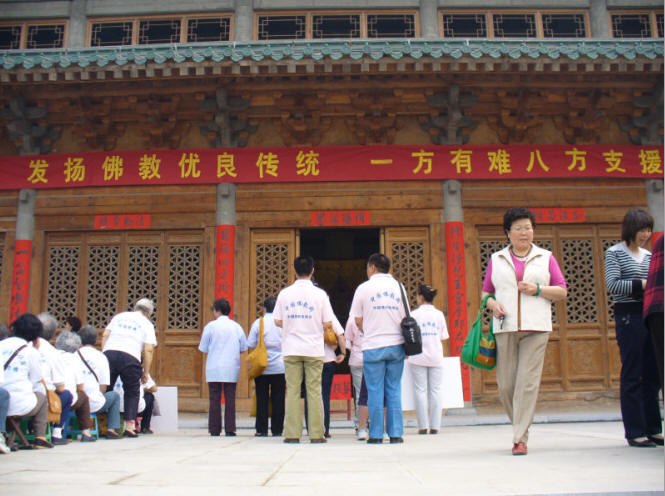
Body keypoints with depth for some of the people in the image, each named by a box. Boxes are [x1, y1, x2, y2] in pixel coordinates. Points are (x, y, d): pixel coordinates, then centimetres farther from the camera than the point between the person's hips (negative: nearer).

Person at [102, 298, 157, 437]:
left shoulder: (119, 316, 25)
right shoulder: (147, 324, 14)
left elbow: (105, 335, 15)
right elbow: (148, 349, 4)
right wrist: (146, 372, 8)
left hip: (109, 353, 3)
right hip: (130, 357, -2)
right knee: (132, 392, 11)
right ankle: (129, 426, 4)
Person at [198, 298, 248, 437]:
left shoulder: (210, 326, -2)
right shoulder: (237, 326, 5)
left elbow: (203, 348, 1)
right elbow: (243, 348, 7)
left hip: (214, 369, -2)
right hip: (232, 369, 2)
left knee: (215, 399, 3)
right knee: (230, 399, 4)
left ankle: (214, 430, 3)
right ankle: (230, 429, 2)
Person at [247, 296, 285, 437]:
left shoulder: (258, 323, -2)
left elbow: (250, 345, -1)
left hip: (262, 367, 0)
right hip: (279, 367, 1)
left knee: (262, 399, 5)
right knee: (278, 399, 5)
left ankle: (261, 429, 5)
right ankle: (277, 429, 6)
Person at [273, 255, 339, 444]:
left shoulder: (284, 293, 1)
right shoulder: (320, 294, -3)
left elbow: (278, 322, 3)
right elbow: (328, 324, -4)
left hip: (291, 350, 1)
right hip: (314, 350, -1)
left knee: (292, 391, 4)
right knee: (314, 391, 3)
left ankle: (292, 433, 4)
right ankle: (316, 434, 4)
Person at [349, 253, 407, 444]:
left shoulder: (364, 288, 0)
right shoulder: (398, 286, 8)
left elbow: (358, 321, 3)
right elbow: (405, 318, 11)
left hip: (373, 347, -3)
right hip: (396, 345, 3)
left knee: (375, 392, 2)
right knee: (394, 390, 7)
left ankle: (376, 435, 4)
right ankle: (396, 433, 7)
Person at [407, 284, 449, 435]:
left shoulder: (414, 314, -3)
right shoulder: (439, 314, 4)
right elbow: (443, 338, 7)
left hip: (418, 358, -2)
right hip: (436, 357, 2)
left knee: (420, 390, 1)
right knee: (435, 390, 5)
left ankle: (423, 426, 0)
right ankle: (435, 426, 4)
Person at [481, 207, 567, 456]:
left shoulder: (545, 257, 12)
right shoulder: (496, 260, 15)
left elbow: (562, 291, 10)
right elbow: (486, 292, 17)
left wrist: (538, 290, -7)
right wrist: (492, 304, -4)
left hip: (535, 327, -1)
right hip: (505, 327, 1)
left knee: (528, 383, -9)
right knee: (506, 384, -1)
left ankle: (520, 438, -4)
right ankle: (520, 423, 24)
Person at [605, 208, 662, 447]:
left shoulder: (648, 254, 17)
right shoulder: (614, 253, -1)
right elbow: (612, 284, -12)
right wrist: (642, 284, -18)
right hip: (628, 317, -6)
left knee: (652, 374, 7)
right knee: (632, 375, -5)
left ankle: (653, 429, 15)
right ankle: (634, 432, 0)